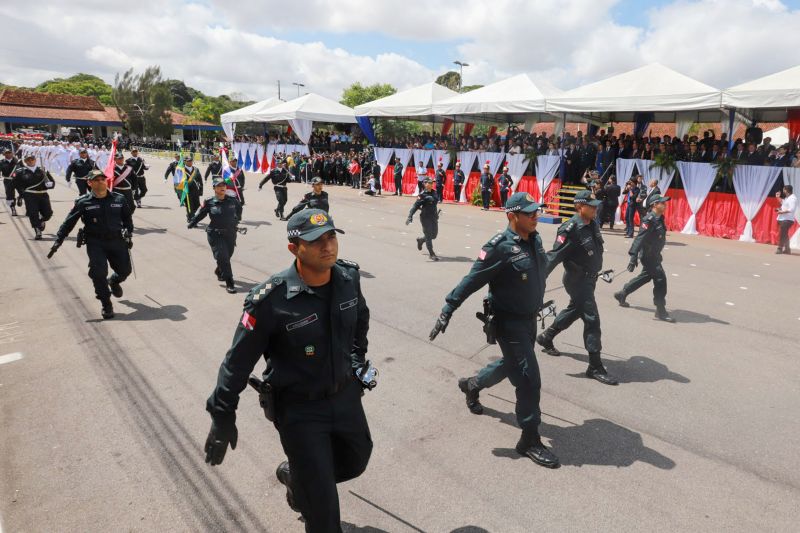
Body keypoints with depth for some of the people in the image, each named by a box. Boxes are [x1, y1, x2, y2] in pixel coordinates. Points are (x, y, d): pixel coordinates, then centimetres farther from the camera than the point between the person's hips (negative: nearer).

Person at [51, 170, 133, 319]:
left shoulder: (119, 199, 3)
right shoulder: (83, 202, -3)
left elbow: (127, 218, 17)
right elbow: (69, 222, -1)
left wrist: (129, 235, 11)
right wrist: (58, 241, -6)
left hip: (117, 240, 3)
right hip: (95, 243, -2)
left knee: (125, 270, 6)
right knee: (99, 272, -12)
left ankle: (113, 281, 45)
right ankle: (106, 304, 5)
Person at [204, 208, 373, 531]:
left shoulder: (348, 278, -11)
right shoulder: (271, 300, -26)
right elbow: (239, 361, -16)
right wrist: (222, 417, -11)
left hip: (346, 394, 6)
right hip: (299, 408, -5)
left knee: (355, 461, 27)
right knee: (323, 506, 4)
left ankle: (294, 477, 53)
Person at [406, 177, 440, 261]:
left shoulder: (433, 193, 5)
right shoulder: (422, 195, -13)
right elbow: (415, 206, -17)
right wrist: (410, 217, -24)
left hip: (434, 216, 7)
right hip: (426, 217, -7)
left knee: (434, 234, 16)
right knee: (428, 236, -1)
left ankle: (420, 240, 43)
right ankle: (431, 254, 8)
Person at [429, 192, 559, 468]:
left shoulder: (535, 240, 0)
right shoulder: (500, 247, -23)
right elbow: (471, 281, -22)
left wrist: (538, 303, 26)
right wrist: (447, 311, -21)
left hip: (530, 318, 9)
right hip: (509, 321, -9)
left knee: (512, 365, 26)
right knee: (529, 379, -5)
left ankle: (471, 384, 50)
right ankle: (529, 440, 11)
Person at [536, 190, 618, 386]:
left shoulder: (593, 225, 3)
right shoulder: (570, 229, -22)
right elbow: (554, 256, -26)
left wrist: (598, 272, 25)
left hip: (589, 278, 9)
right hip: (577, 280, -9)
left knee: (574, 311, 24)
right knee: (592, 319, -7)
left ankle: (546, 337, 44)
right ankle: (595, 367, 2)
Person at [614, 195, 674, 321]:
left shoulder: (659, 218, 8)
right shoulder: (649, 219, -21)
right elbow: (640, 238, -28)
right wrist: (633, 257, -34)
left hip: (654, 255, 10)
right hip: (648, 255, -10)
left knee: (646, 276, 21)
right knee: (660, 279, -9)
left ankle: (622, 294, 35)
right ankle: (661, 311, -2)